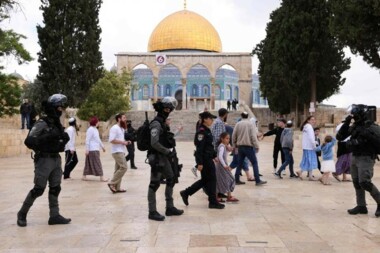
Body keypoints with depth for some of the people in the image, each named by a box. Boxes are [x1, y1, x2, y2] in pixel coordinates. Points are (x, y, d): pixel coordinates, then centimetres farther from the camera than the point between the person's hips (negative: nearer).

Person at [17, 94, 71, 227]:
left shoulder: (57, 123, 11)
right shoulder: (42, 123, -13)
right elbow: (28, 141, -20)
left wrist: (64, 139, 1)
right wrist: (48, 137, -28)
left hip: (56, 159, 8)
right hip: (44, 160, -8)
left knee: (55, 189, 7)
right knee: (38, 189, -3)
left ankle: (54, 216, 12)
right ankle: (22, 213, 14)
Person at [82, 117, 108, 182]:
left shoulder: (95, 129, 15)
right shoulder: (90, 129, -14)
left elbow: (98, 139, 25)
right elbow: (87, 140, -17)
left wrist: (102, 146, 28)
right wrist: (87, 149, -19)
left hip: (96, 149, 10)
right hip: (92, 150, -10)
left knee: (89, 164, 12)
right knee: (97, 163, -7)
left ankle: (84, 176, 18)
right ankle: (101, 177, -5)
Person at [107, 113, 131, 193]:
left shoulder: (122, 128, 18)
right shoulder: (114, 128, -13)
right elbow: (111, 140, -21)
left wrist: (126, 142, 8)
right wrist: (123, 142, -18)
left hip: (121, 151, 10)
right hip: (117, 151, -10)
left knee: (119, 169, 8)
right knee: (124, 167, -15)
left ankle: (117, 188, 11)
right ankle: (112, 183, -8)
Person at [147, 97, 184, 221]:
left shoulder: (163, 122, 15)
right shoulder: (156, 123, -15)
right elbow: (154, 143, -23)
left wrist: (170, 151, 8)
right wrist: (168, 152, -16)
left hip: (164, 157, 10)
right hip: (157, 158, -10)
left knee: (171, 179, 15)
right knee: (154, 184, -3)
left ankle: (170, 208, 24)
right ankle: (152, 212, 4)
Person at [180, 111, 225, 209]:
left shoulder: (207, 130, 13)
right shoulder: (201, 131, -17)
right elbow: (199, 148, -21)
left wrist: (214, 155, 20)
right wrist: (200, 163, -22)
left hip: (208, 159, 10)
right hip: (204, 160, -10)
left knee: (205, 180, 15)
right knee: (211, 179, -1)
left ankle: (186, 193, 22)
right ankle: (213, 202, 11)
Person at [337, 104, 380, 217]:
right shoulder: (354, 126, 8)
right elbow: (340, 137, 6)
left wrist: (367, 135, -25)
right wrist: (346, 123, -2)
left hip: (366, 158, -7)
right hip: (354, 157, 8)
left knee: (364, 182, -15)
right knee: (356, 183, 8)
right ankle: (361, 206, 17)